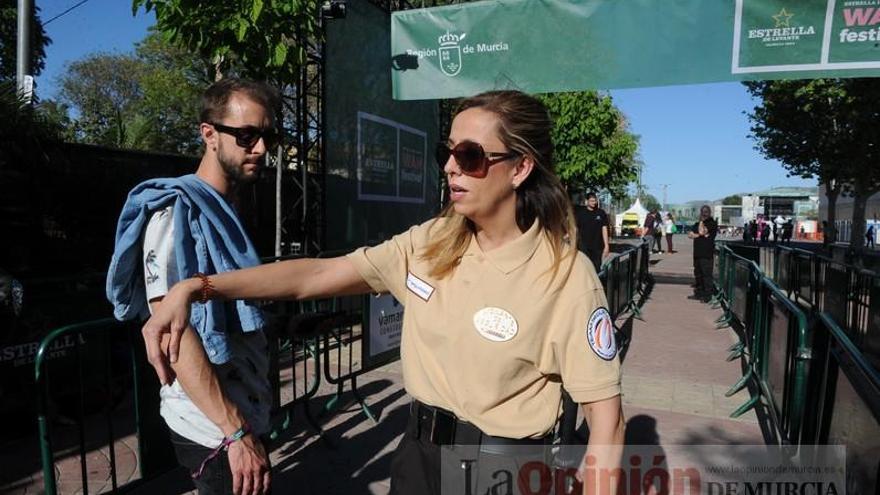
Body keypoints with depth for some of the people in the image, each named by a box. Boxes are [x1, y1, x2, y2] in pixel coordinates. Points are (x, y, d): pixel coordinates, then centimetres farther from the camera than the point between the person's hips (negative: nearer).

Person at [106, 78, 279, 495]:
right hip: (214, 430, -9)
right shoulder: (176, 208, -16)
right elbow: (171, 326, -24)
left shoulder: (226, 211, 12)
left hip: (246, 416, 9)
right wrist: (236, 431, -25)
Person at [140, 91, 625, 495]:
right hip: (417, 454, 5)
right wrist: (197, 287, -14)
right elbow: (317, 275, -7)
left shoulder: (565, 276, -18)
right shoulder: (429, 244, -4)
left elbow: (606, 417, -13)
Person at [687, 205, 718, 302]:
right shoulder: (697, 224, 19)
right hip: (697, 253, 8)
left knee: (707, 275, -7)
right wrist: (699, 235, -7)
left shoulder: (712, 223, -5)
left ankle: (707, 295, -3)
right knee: (698, 274, 14)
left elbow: (702, 231, -17)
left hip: (707, 254, -8)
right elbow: (690, 234, 9)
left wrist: (702, 221, -2)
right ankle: (698, 293, 23)